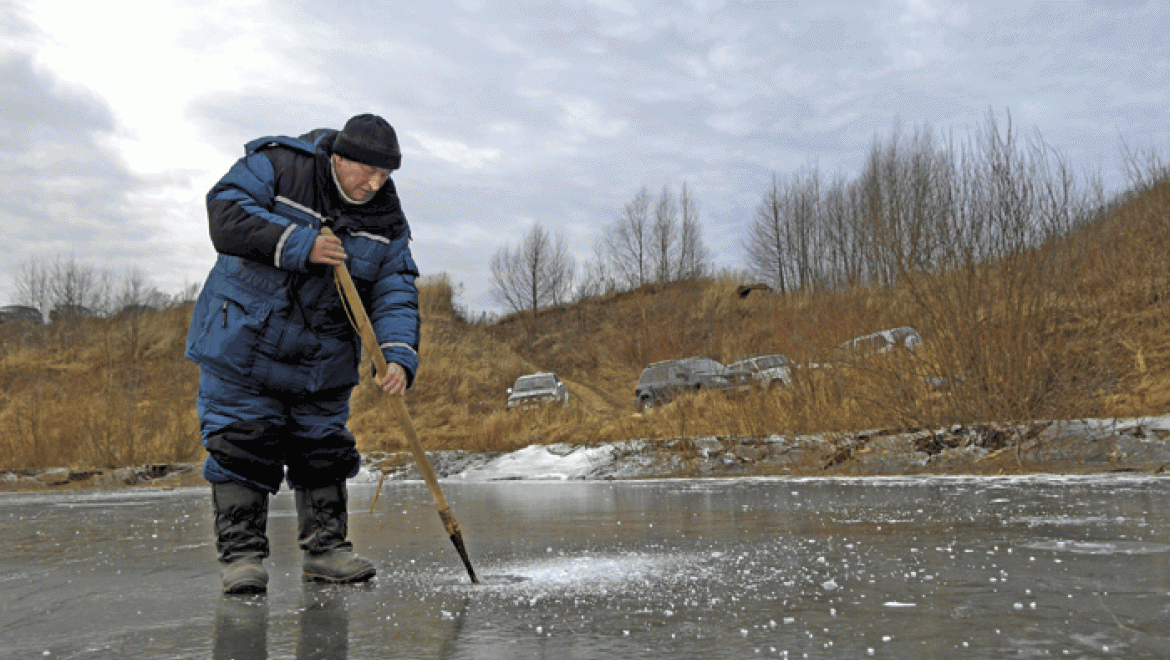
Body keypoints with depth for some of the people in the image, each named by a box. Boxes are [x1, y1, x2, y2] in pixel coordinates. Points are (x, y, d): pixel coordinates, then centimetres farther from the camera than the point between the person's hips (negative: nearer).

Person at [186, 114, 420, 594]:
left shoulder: (386, 217, -4)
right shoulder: (277, 164, -12)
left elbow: (395, 293, -9)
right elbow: (225, 216, -23)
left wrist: (399, 356, -25)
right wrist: (300, 245, -30)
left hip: (322, 358, 4)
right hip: (243, 344, -3)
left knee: (323, 447, 8)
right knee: (241, 447, -4)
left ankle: (325, 548, 21)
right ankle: (241, 554, 7)